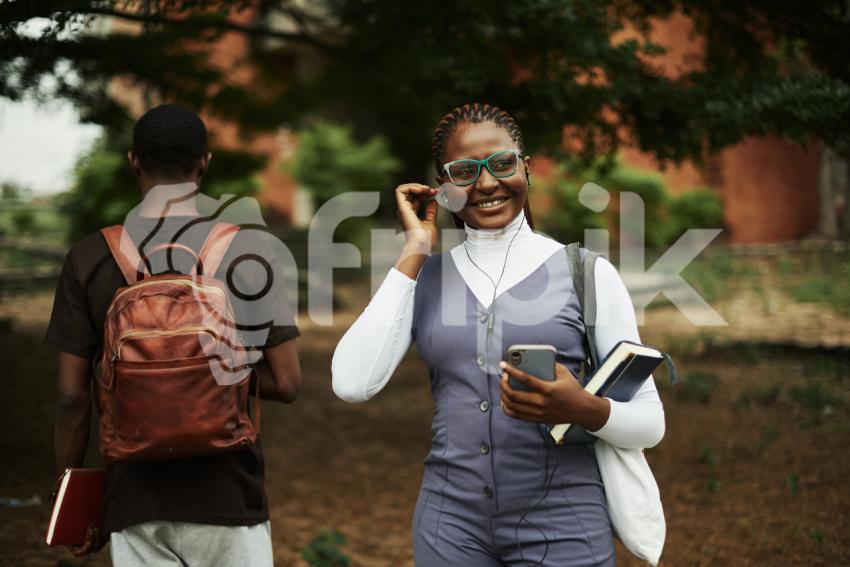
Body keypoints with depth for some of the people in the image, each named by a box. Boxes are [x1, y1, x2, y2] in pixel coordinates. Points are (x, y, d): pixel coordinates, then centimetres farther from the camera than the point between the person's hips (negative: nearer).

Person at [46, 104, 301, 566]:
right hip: (226, 496, -1)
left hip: (135, 499, 2)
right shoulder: (246, 251, -6)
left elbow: (72, 397, -1)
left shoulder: (89, 259, -3)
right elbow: (286, 382, -7)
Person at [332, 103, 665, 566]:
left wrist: (583, 409, -23)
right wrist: (414, 253, -8)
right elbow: (352, 384, -12)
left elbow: (650, 423, -3)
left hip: (561, 528, -2)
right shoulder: (423, 276, 3)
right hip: (451, 526, 2)